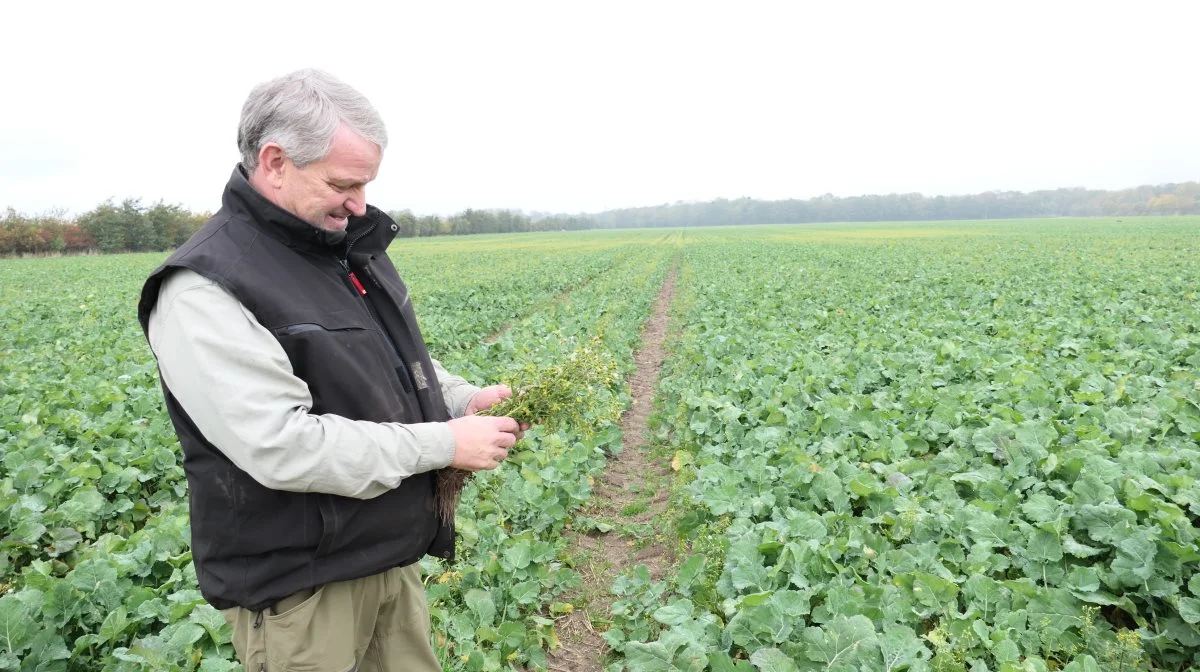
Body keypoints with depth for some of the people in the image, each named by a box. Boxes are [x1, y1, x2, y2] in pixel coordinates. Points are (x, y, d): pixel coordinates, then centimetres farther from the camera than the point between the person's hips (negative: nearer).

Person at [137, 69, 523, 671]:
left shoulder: (352, 247, 4)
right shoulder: (204, 292, -21)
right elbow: (281, 447, -28)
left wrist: (463, 399, -3)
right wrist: (444, 444, -23)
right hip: (298, 586, -7)